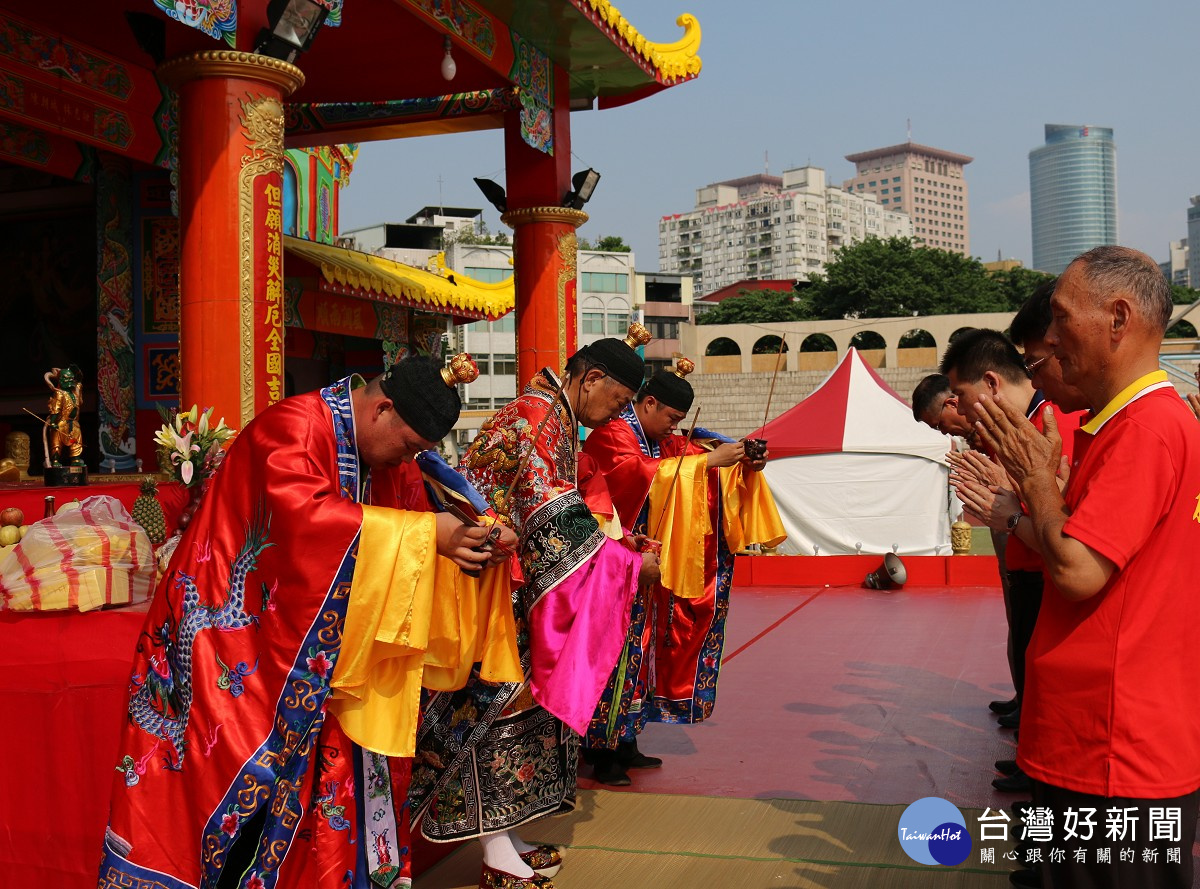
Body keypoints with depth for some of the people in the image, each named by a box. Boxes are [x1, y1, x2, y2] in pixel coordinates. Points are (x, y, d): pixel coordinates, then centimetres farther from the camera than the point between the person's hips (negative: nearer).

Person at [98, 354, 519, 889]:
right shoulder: (295, 425, -19)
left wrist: (475, 544, -11)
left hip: (309, 639, 8)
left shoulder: (388, 455, 6)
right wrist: (423, 532, -33)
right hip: (232, 623, -7)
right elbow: (302, 513, -34)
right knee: (244, 770, -9)